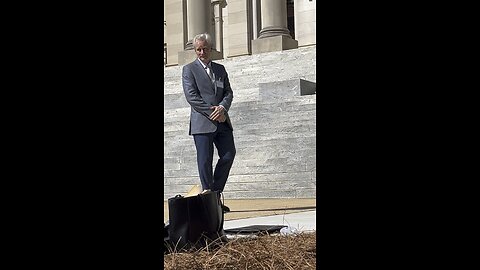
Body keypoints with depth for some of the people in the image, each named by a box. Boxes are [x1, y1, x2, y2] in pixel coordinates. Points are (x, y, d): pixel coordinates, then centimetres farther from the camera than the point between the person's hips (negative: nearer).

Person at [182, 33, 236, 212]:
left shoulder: (220, 69, 18)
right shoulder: (189, 69, 2)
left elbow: (228, 92, 11)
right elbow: (191, 96, -8)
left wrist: (222, 108, -10)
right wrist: (212, 112, -13)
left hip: (222, 122, 5)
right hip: (202, 123, -5)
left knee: (228, 155, -1)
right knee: (205, 161, -3)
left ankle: (216, 194, 13)